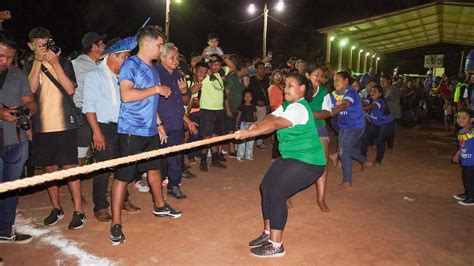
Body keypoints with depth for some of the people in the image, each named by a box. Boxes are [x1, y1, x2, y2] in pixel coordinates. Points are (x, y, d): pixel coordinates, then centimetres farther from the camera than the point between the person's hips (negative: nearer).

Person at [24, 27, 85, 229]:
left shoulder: (64, 63, 3)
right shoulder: (29, 66, 8)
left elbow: (70, 89, -11)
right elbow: (31, 88, -10)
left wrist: (55, 63, -15)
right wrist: (38, 61, -12)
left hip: (65, 125, -3)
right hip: (41, 127, 3)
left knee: (69, 167, -2)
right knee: (49, 168, 11)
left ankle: (78, 211, 6)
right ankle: (56, 208, 25)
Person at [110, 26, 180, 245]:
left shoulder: (153, 69, 15)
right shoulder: (130, 65, -10)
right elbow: (126, 95, -24)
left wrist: (159, 124, 19)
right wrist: (156, 89, -17)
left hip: (150, 130, 8)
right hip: (131, 130, -8)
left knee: (154, 168, 20)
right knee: (122, 176, -3)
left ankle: (160, 206, 40)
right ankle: (116, 225, 7)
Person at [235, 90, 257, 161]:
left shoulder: (253, 106, 6)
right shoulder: (242, 106, 1)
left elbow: (254, 116, 9)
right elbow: (239, 115, 5)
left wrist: (254, 122, -4)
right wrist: (237, 124, 1)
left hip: (251, 124, 3)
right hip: (243, 124, -2)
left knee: (250, 141, 8)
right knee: (242, 140, -4)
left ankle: (249, 155, 19)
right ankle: (240, 156, 2)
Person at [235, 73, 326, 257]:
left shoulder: (299, 108, -20)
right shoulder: (287, 105, 11)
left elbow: (275, 125, -31)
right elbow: (270, 117, -3)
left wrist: (248, 133, -35)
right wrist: (255, 125, -23)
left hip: (308, 162, -10)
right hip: (291, 157, 10)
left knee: (277, 194, -14)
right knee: (266, 187, 6)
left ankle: (276, 245, 0)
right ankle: (268, 234, 20)